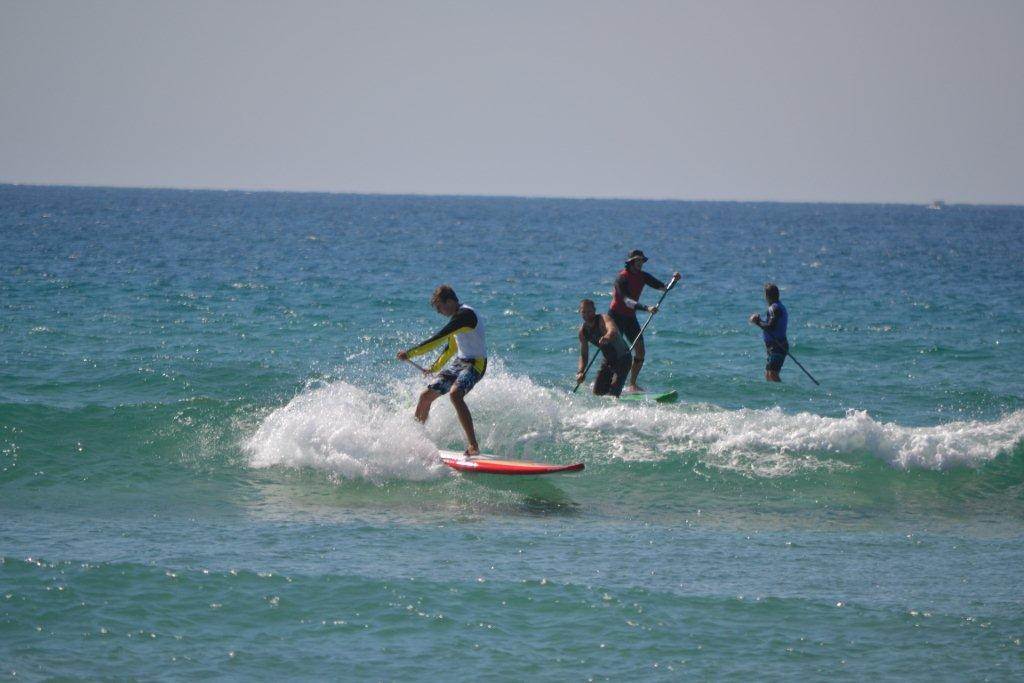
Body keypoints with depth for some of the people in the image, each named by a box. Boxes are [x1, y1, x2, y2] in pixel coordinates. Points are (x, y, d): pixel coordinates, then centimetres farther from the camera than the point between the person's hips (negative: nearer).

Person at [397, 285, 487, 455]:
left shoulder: (465, 315, -18)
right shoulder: (458, 317, 13)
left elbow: (438, 338, -24)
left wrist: (410, 353, -24)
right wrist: (434, 368, 36)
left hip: (475, 364, -10)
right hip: (459, 363, 10)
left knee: (455, 394, -34)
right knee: (426, 396, 8)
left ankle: (473, 445, -36)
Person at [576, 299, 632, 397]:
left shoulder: (603, 319, -22)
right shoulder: (583, 331, -2)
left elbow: (614, 331, -46)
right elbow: (584, 355, 4)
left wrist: (607, 337, -70)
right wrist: (580, 372, -14)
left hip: (623, 359, -7)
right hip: (608, 361, 7)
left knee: (613, 393, -23)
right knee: (597, 392, 1)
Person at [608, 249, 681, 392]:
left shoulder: (643, 276, 4)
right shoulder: (622, 277, -19)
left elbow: (664, 288, 5)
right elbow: (627, 301, -31)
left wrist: (674, 280, -15)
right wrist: (646, 308, -41)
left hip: (630, 317, 7)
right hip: (616, 316, -7)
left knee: (640, 352, 1)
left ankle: (632, 385, 10)